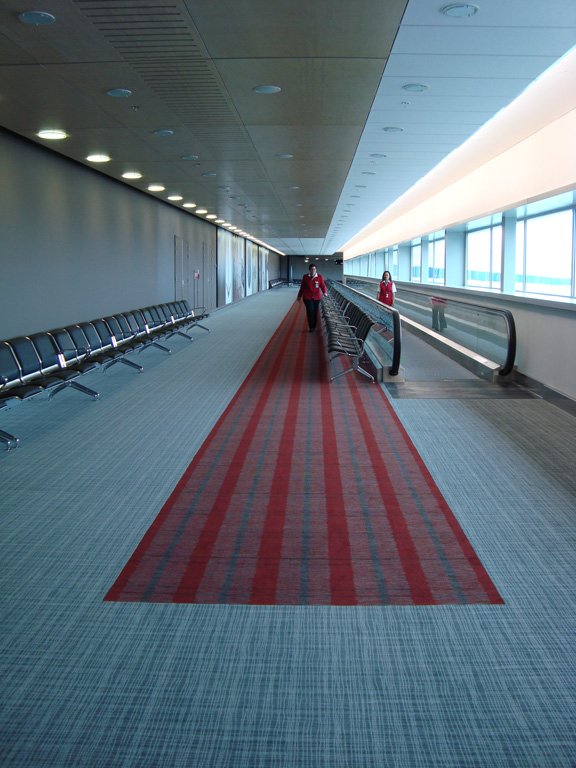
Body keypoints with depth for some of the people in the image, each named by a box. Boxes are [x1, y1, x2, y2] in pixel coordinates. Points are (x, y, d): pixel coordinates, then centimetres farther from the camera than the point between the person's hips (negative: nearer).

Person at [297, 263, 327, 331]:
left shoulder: (319, 277, -2)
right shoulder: (305, 277, -1)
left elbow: (323, 285, -7)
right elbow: (302, 287, 6)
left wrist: (324, 292, -27)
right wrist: (299, 296, 12)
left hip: (317, 297, 1)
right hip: (307, 297, -1)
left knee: (315, 312, 8)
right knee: (310, 311, -10)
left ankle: (314, 326, 23)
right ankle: (311, 327, 0)